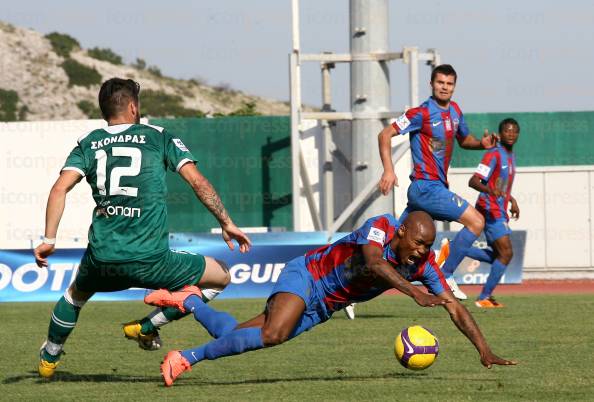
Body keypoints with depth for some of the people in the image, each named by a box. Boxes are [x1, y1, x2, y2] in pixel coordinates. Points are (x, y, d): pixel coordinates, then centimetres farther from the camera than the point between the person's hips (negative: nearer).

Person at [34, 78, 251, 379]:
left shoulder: (88, 144, 12)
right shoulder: (159, 137, 7)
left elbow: (60, 188, -2)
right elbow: (197, 181, -2)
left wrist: (48, 240, -1)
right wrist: (226, 223, 4)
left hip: (102, 260, 4)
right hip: (150, 261, -4)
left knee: (76, 293, 38)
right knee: (220, 277, 15)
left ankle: (49, 358, 46)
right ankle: (147, 328, 13)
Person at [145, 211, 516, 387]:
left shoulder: (425, 264, -10)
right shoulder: (381, 227, -25)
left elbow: (455, 307, -8)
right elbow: (372, 261, -46)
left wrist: (485, 350, -19)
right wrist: (413, 292, -58)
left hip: (321, 310, 7)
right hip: (304, 276, -7)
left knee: (234, 335, 2)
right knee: (272, 334, -34)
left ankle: (189, 301, 25)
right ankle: (188, 358, -20)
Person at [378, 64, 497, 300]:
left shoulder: (454, 111, 13)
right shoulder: (423, 113, -11)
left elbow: (463, 139, 29)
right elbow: (385, 135, -12)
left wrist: (481, 143, 6)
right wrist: (388, 170, -22)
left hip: (437, 186, 8)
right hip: (426, 186, -8)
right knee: (476, 221, -13)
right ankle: (445, 277, -8)